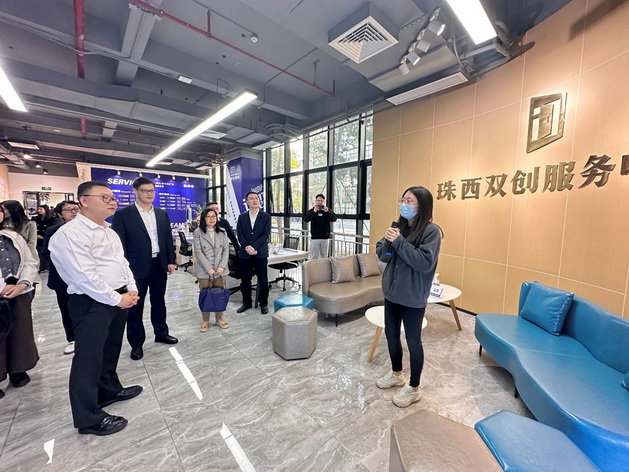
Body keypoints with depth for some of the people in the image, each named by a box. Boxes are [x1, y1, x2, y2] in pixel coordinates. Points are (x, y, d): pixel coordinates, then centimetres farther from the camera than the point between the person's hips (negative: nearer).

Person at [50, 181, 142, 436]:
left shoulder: (110, 232, 12)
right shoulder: (70, 233, -16)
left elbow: (123, 262, 15)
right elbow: (84, 276, -21)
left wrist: (131, 290, 2)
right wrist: (116, 299, -16)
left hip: (119, 299, 9)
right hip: (91, 303, -9)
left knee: (110, 351, 23)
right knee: (89, 358, 3)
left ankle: (110, 389, 43)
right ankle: (89, 418, 19)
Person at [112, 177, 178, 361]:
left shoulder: (162, 214, 7)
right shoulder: (123, 215, -6)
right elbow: (120, 244, -8)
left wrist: (171, 261, 6)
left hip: (159, 265, 4)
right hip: (137, 267, -4)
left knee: (159, 301, 17)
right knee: (135, 305, 10)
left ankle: (161, 333, 34)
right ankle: (136, 343, 26)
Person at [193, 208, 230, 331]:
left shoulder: (222, 232, 7)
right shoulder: (198, 232, -2)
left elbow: (226, 250, 3)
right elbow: (198, 252, -8)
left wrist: (221, 267, -9)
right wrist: (209, 269, -14)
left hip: (220, 270, 2)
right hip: (204, 271, -2)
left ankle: (219, 319, 24)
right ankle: (205, 321, 22)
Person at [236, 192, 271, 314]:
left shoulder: (266, 216, 1)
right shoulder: (242, 217, 9)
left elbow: (265, 234, -7)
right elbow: (239, 234, 2)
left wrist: (253, 247, -17)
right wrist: (247, 247, -14)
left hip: (260, 253, -2)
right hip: (244, 253, 3)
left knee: (263, 280, 4)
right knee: (245, 280, 10)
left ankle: (263, 303, 20)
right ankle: (246, 302, 26)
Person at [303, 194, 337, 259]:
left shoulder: (328, 210, 6)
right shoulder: (311, 211, 2)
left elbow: (334, 219, -8)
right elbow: (306, 219, -12)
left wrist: (328, 212, -24)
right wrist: (314, 212, -25)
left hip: (325, 237, 2)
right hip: (314, 237, -1)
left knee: (324, 256, 12)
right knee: (314, 257, 3)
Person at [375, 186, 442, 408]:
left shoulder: (431, 231, -14)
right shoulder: (399, 226, 4)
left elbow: (425, 263, -24)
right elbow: (381, 255, 4)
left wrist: (399, 242, -24)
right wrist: (388, 241, -16)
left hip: (413, 297, -6)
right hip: (391, 292, 7)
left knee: (413, 341, 9)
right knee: (391, 334, 19)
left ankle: (414, 389, 31)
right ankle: (396, 374, 43)